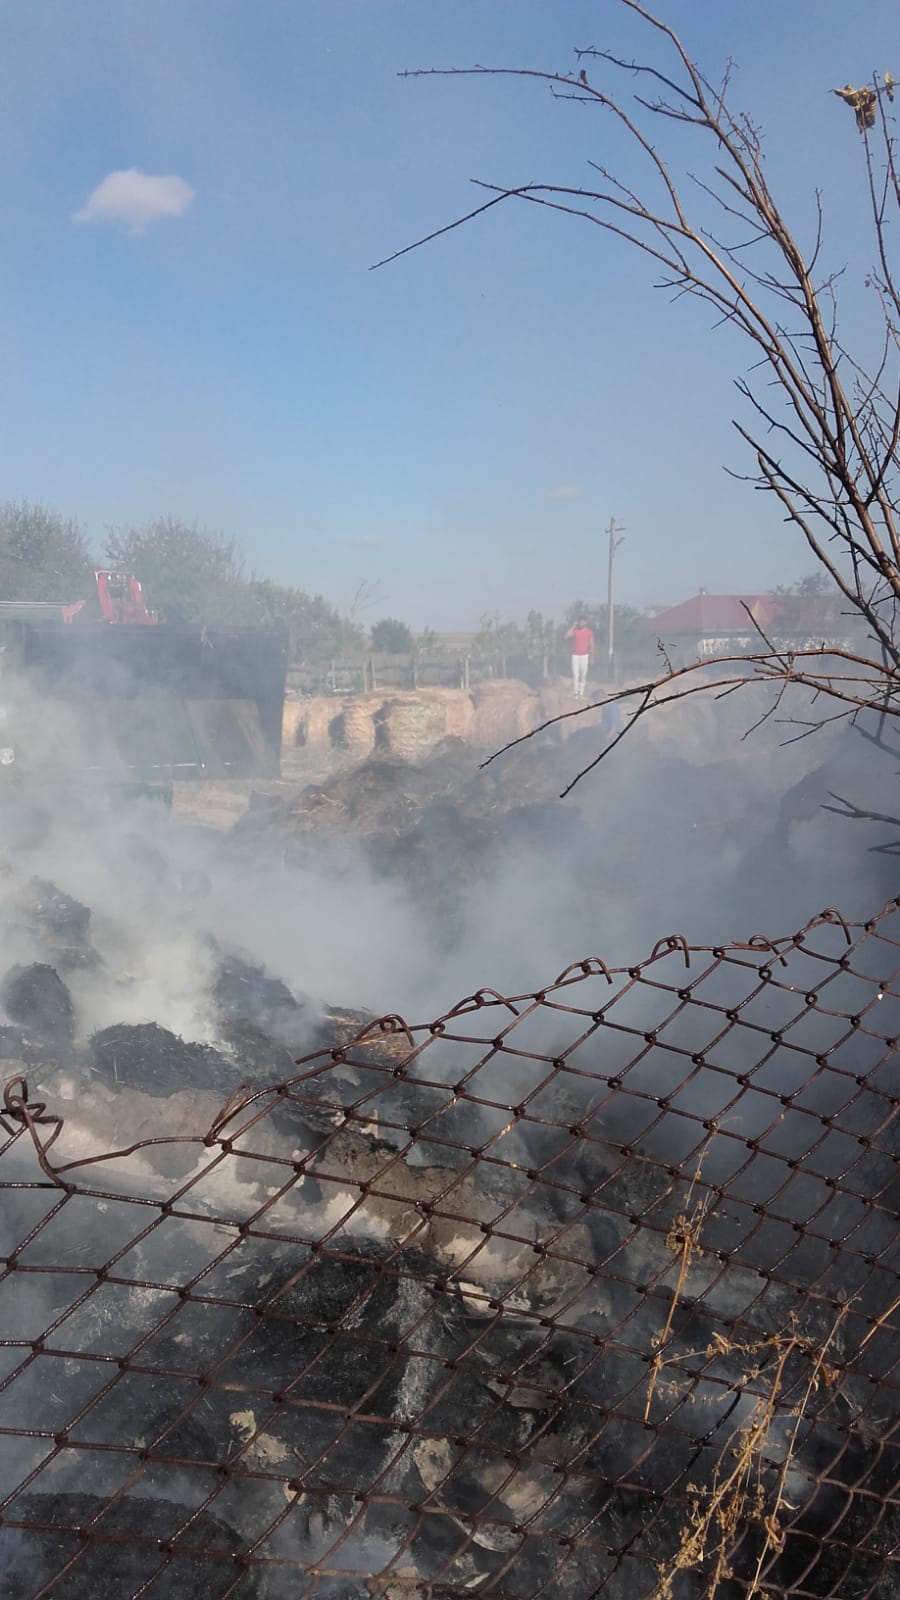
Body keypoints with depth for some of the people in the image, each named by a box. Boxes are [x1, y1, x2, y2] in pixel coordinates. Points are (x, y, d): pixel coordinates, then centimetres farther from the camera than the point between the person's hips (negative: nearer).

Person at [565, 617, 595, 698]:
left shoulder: (589, 632, 1)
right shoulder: (575, 631, 0)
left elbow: (591, 645, 4)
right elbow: (566, 636, -19)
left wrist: (592, 658, 3)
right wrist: (573, 626, -14)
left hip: (584, 656, 0)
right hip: (575, 655, 0)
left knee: (583, 675, 2)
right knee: (575, 674, -5)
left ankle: (581, 693, 9)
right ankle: (576, 693, 0)